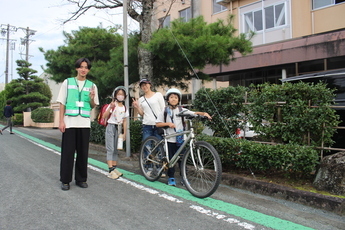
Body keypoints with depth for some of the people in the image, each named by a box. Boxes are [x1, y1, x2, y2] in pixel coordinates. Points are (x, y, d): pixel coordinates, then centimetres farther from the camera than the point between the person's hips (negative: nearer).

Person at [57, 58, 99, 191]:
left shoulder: (91, 86, 11)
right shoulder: (67, 82, 6)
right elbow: (62, 103, 3)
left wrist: (92, 98, -8)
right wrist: (61, 121, -5)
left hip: (85, 123, 2)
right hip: (69, 122, -2)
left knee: (83, 152, 6)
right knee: (67, 152, 1)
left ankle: (81, 179, 17)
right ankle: (65, 180, 11)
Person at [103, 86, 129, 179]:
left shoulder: (124, 108, 8)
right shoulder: (112, 105, -6)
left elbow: (124, 121, 11)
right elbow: (104, 116, -17)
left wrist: (124, 133, 6)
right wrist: (110, 108, -30)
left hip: (119, 128, 5)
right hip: (111, 127, -5)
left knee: (116, 149, 10)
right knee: (110, 149, -8)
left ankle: (115, 168, 18)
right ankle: (111, 171, -9)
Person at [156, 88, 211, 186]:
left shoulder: (182, 110, 3)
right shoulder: (165, 111, 2)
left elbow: (194, 113, -7)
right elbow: (157, 124, 1)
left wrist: (204, 113, -24)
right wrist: (168, 123, -13)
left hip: (180, 139, 1)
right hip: (170, 139, 0)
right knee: (170, 159, 6)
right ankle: (171, 178, 20)